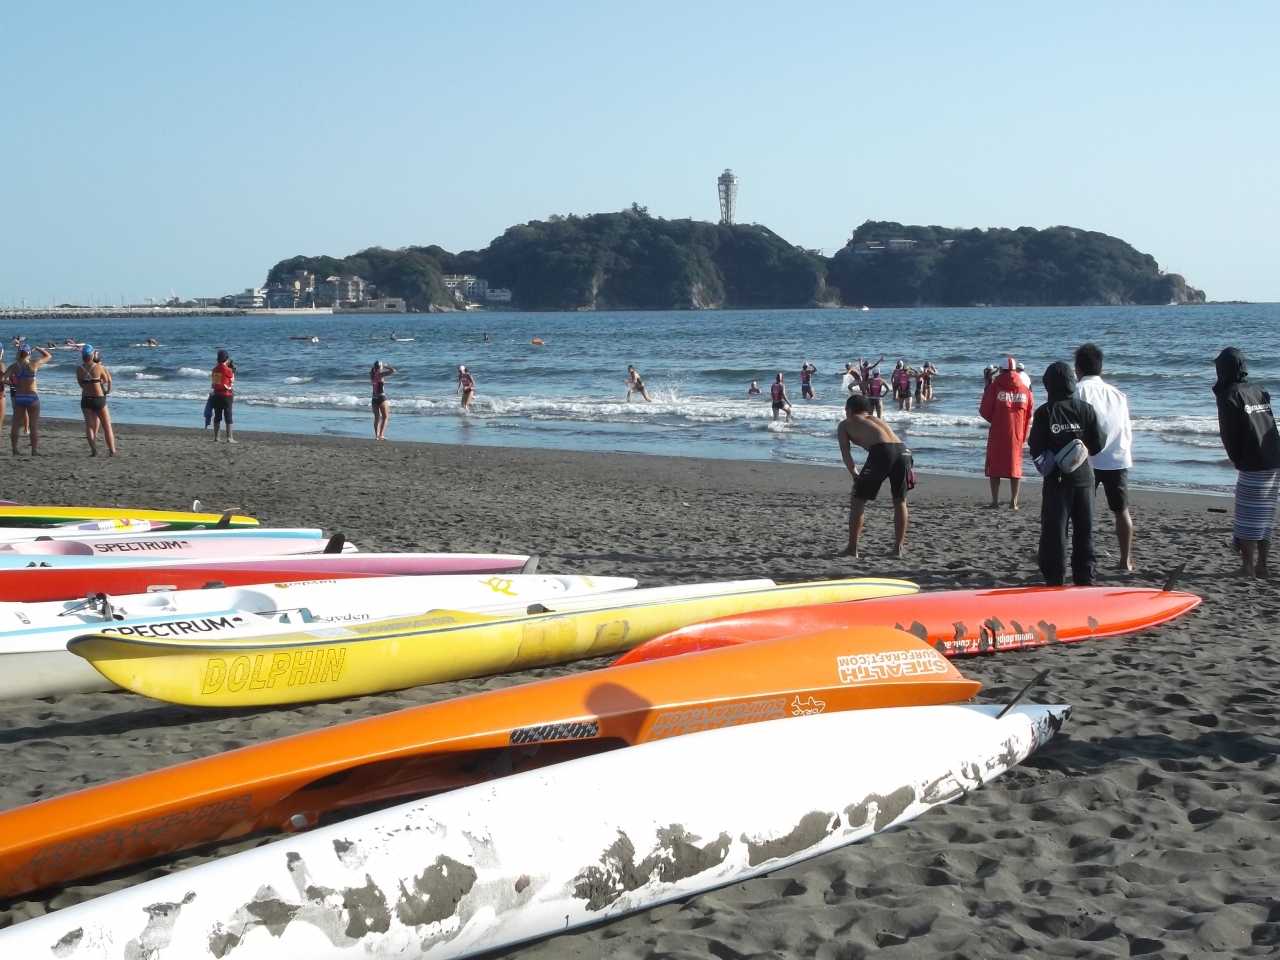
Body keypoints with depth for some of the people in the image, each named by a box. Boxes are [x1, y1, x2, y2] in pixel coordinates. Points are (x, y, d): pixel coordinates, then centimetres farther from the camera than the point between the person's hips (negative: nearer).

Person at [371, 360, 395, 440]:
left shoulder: (372, 375, 6)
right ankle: (381, 435, -8)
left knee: (376, 418, 13)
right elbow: (393, 370, -20)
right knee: (384, 417, 2)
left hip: (374, 398, 6)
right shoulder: (381, 374, -13)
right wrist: (386, 366, -4)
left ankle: (376, 435, 9)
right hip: (381, 397, -6)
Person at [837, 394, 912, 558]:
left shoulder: (845, 424, 25)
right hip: (903, 451, 5)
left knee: (857, 500, 9)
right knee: (900, 501, 22)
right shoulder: (877, 420, 37)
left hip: (881, 452, -5)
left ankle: (852, 548, 8)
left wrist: (856, 475, 14)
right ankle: (898, 548, 23)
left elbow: (845, 452, 15)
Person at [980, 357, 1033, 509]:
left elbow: (984, 411, -7)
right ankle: (1014, 501, 4)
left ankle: (995, 501, -1)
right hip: (1017, 435, 3)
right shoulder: (1025, 390, 4)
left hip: (997, 434, -2)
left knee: (994, 467, 5)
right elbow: (1028, 415, 7)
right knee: (1015, 467, 9)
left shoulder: (994, 387, -7)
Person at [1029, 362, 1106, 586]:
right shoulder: (1085, 409, -2)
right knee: (1084, 531, 12)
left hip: (1056, 479, -2)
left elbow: (1036, 449, -10)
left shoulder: (1044, 413, -8)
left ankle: (1055, 581, -1)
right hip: (1083, 477, 2)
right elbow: (1098, 444, -1)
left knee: (1054, 531, 2)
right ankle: (1085, 579, 15)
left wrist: (1047, 465, 7)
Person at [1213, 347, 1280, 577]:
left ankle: (1248, 567, -1)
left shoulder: (1229, 396, -7)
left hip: (1252, 467, -7)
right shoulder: (1260, 392, 13)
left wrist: (1238, 461, 6)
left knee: (1247, 520, -1)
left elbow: (1229, 435, -9)